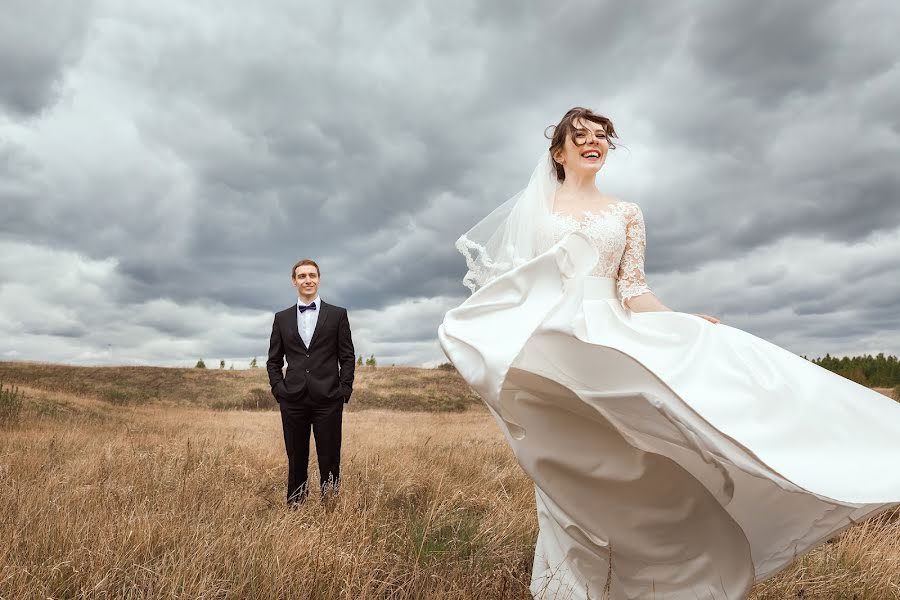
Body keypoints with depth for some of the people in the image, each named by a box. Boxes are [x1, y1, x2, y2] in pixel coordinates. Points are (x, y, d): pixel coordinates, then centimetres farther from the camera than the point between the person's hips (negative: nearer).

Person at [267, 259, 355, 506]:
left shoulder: (337, 314, 5)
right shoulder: (282, 318, 11)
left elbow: (348, 357, 4)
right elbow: (273, 360, 13)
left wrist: (344, 391, -4)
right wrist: (279, 390, 0)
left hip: (328, 399, -2)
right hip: (293, 400, 2)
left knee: (329, 461, 1)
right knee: (296, 461, 9)